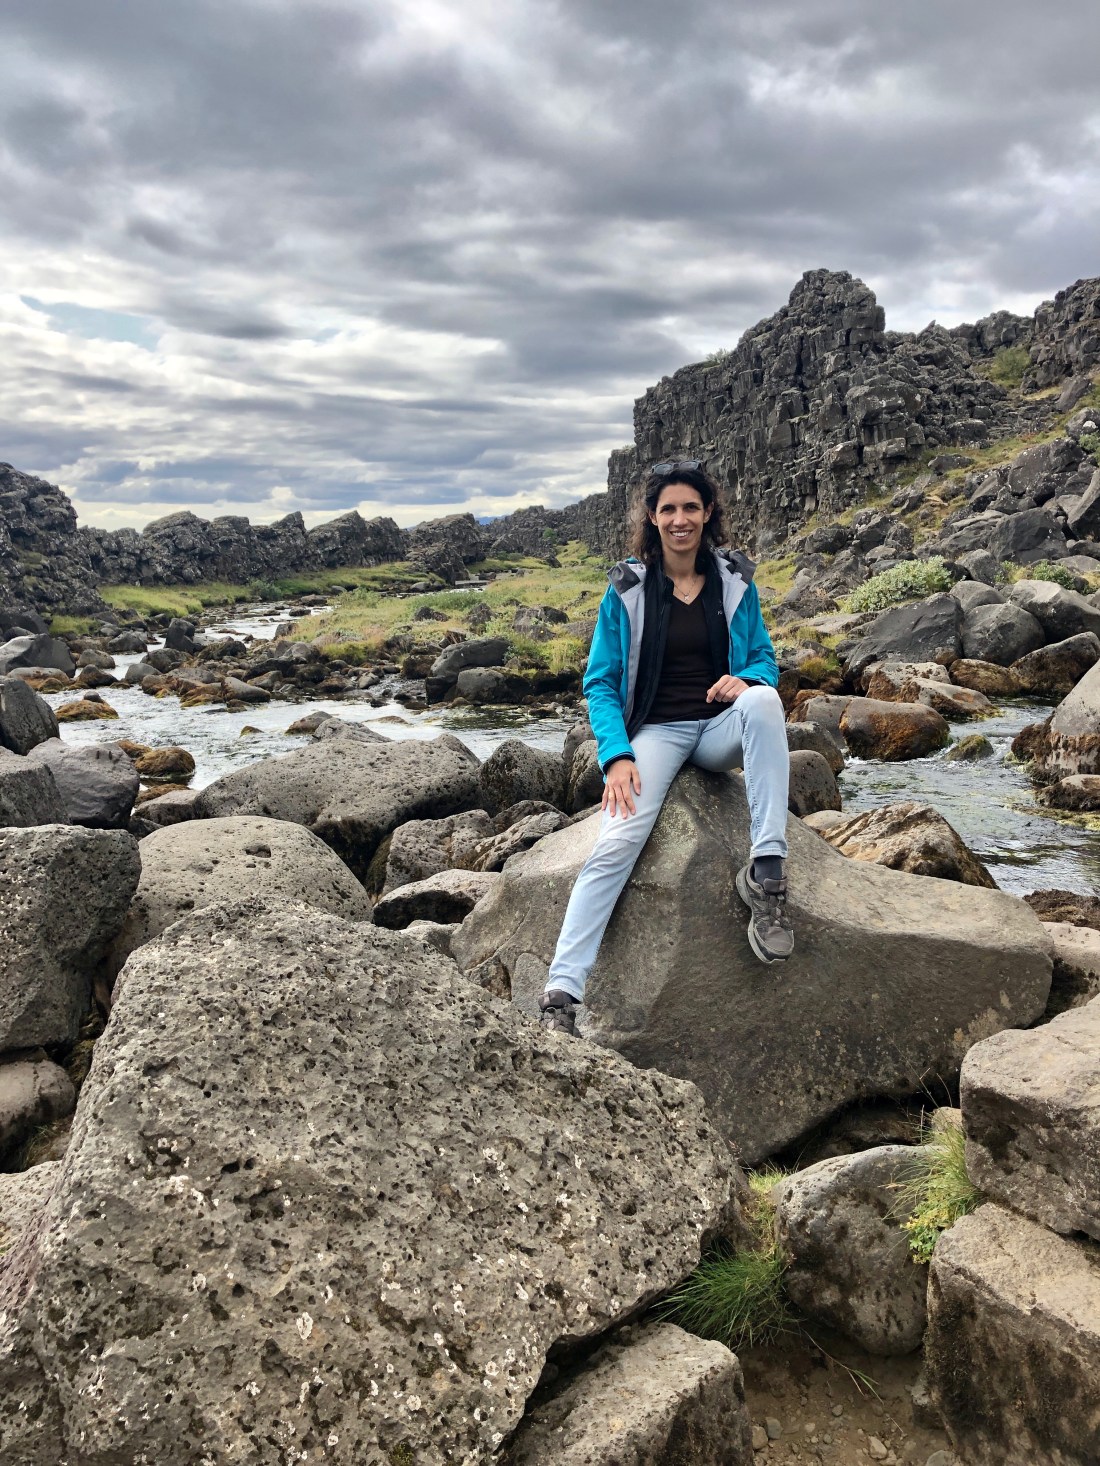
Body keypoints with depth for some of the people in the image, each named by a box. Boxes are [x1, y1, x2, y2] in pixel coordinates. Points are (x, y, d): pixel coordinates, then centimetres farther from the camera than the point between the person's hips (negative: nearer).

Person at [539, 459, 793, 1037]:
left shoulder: (735, 579, 6)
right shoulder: (627, 587, 1)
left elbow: (765, 659, 13)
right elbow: (600, 682, 0)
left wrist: (744, 679, -14)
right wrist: (617, 755, -16)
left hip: (721, 729, 2)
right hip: (656, 732, -2)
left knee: (762, 700, -35)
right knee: (617, 843, -28)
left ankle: (766, 871, -33)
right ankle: (560, 995, -30)